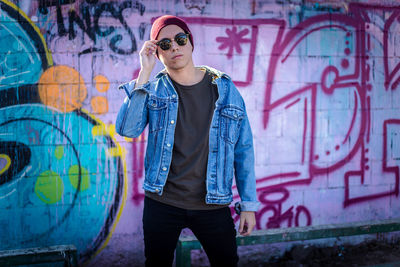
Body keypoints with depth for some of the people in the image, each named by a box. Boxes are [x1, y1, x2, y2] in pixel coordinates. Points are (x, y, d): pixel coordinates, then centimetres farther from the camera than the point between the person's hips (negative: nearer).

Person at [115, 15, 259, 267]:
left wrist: (248, 204, 2)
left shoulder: (224, 89, 1)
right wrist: (145, 73, -17)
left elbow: (243, 150, 4)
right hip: (162, 204, 0)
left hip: (213, 205, 0)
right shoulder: (153, 90, 1)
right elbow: (127, 129, -17)